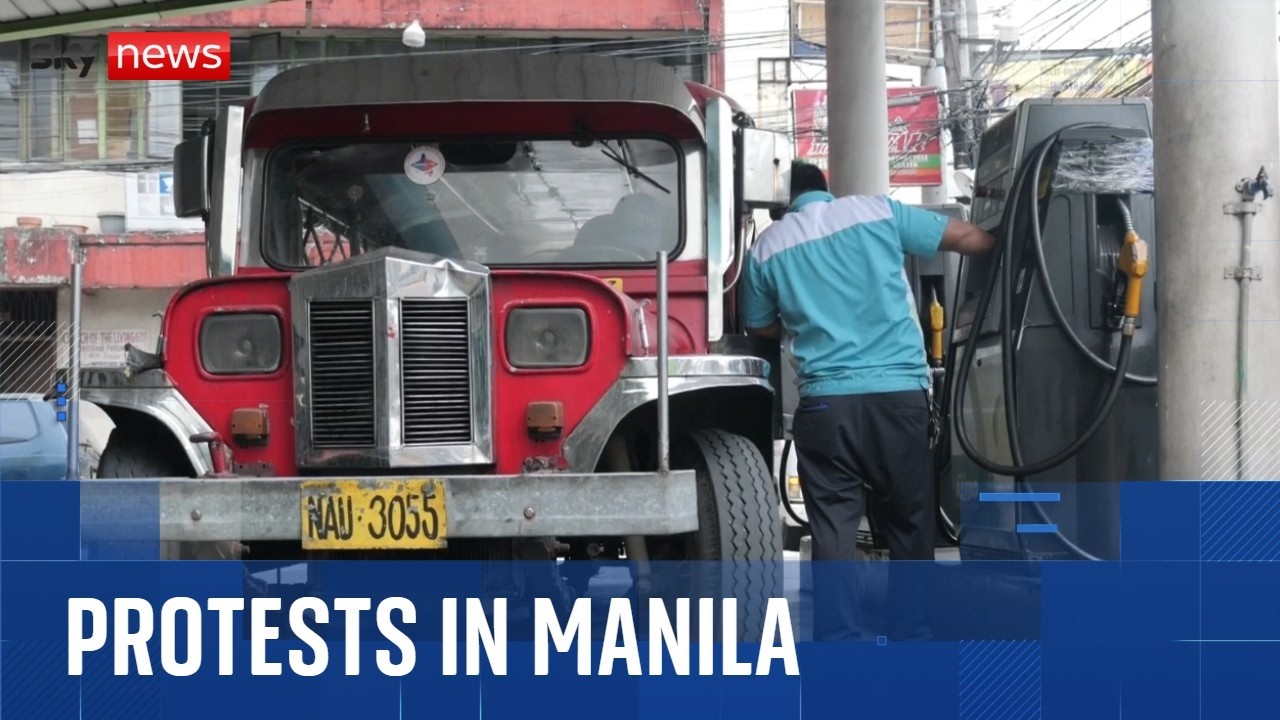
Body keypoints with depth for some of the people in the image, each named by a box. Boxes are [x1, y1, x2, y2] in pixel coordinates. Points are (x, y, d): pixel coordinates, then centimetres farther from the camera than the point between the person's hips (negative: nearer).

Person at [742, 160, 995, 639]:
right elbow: (968, 238, 11)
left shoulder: (767, 247, 8)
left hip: (825, 401, 0)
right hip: (900, 393, 1)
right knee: (909, 521, 13)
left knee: (834, 528, 1)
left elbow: (759, 327, 21)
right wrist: (997, 242, 32)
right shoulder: (877, 212, 7)